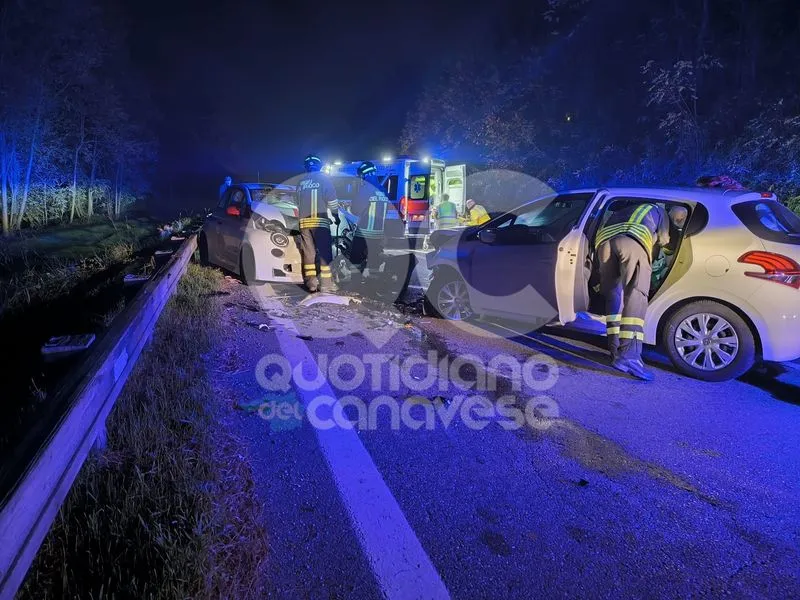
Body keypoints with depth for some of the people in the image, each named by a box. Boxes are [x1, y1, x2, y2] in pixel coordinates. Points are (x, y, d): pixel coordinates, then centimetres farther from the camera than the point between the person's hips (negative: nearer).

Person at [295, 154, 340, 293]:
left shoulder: (300, 182, 17)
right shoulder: (323, 178, 2)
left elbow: (299, 203, 20)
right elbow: (331, 199, -3)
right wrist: (336, 215, 9)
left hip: (304, 221, 5)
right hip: (319, 220, -5)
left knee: (308, 252, 5)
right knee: (324, 252, -5)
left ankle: (311, 282, 3)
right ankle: (325, 283, -10)